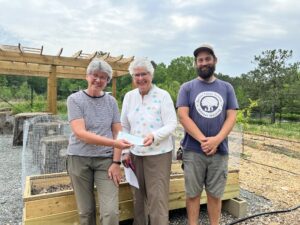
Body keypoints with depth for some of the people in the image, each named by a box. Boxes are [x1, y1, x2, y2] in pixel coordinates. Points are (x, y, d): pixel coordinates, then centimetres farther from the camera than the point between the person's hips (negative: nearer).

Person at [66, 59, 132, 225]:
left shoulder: (111, 101, 4)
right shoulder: (75, 99, -5)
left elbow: (117, 132, 3)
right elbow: (80, 133, -16)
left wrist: (116, 162, -7)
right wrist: (114, 143, -26)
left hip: (106, 159, 1)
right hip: (79, 158, -1)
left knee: (110, 212, -5)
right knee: (86, 211, 10)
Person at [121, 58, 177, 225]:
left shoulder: (163, 95, -8)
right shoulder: (129, 96, 6)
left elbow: (172, 124, -12)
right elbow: (124, 127, 10)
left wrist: (154, 136, -29)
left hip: (159, 154, -4)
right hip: (135, 154, 5)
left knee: (157, 198, -1)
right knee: (138, 197, 16)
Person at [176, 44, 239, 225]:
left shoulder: (226, 88, 8)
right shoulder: (187, 88, 2)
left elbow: (232, 116, 1)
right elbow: (183, 116, -7)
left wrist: (216, 140, -14)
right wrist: (203, 140, -15)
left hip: (220, 151, 2)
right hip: (193, 151, -1)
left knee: (215, 195, 13)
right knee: (193, 194, 9)